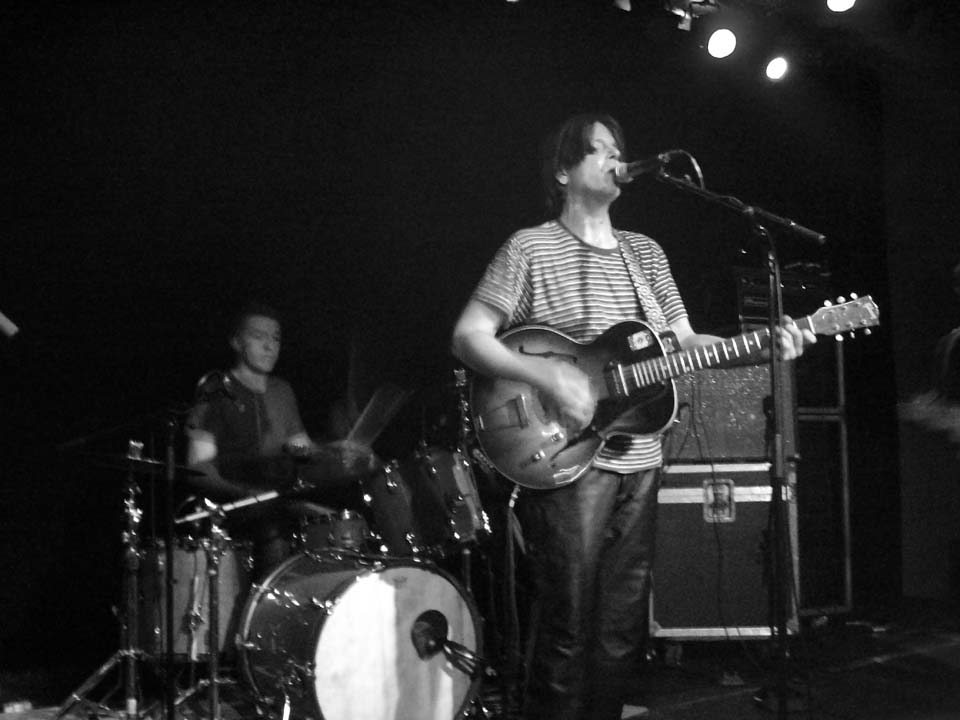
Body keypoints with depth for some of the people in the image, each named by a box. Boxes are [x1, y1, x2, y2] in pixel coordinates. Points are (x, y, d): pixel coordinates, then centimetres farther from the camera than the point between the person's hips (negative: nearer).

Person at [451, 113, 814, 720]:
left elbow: (683, 341, 17)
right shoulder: (531, 249, -3)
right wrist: (545, 374, -21)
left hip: (639, 460, 6)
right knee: (568, 628, -5)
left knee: (624, 630, 10)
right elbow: (468, 337, -8)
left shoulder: (646, 252, 16)